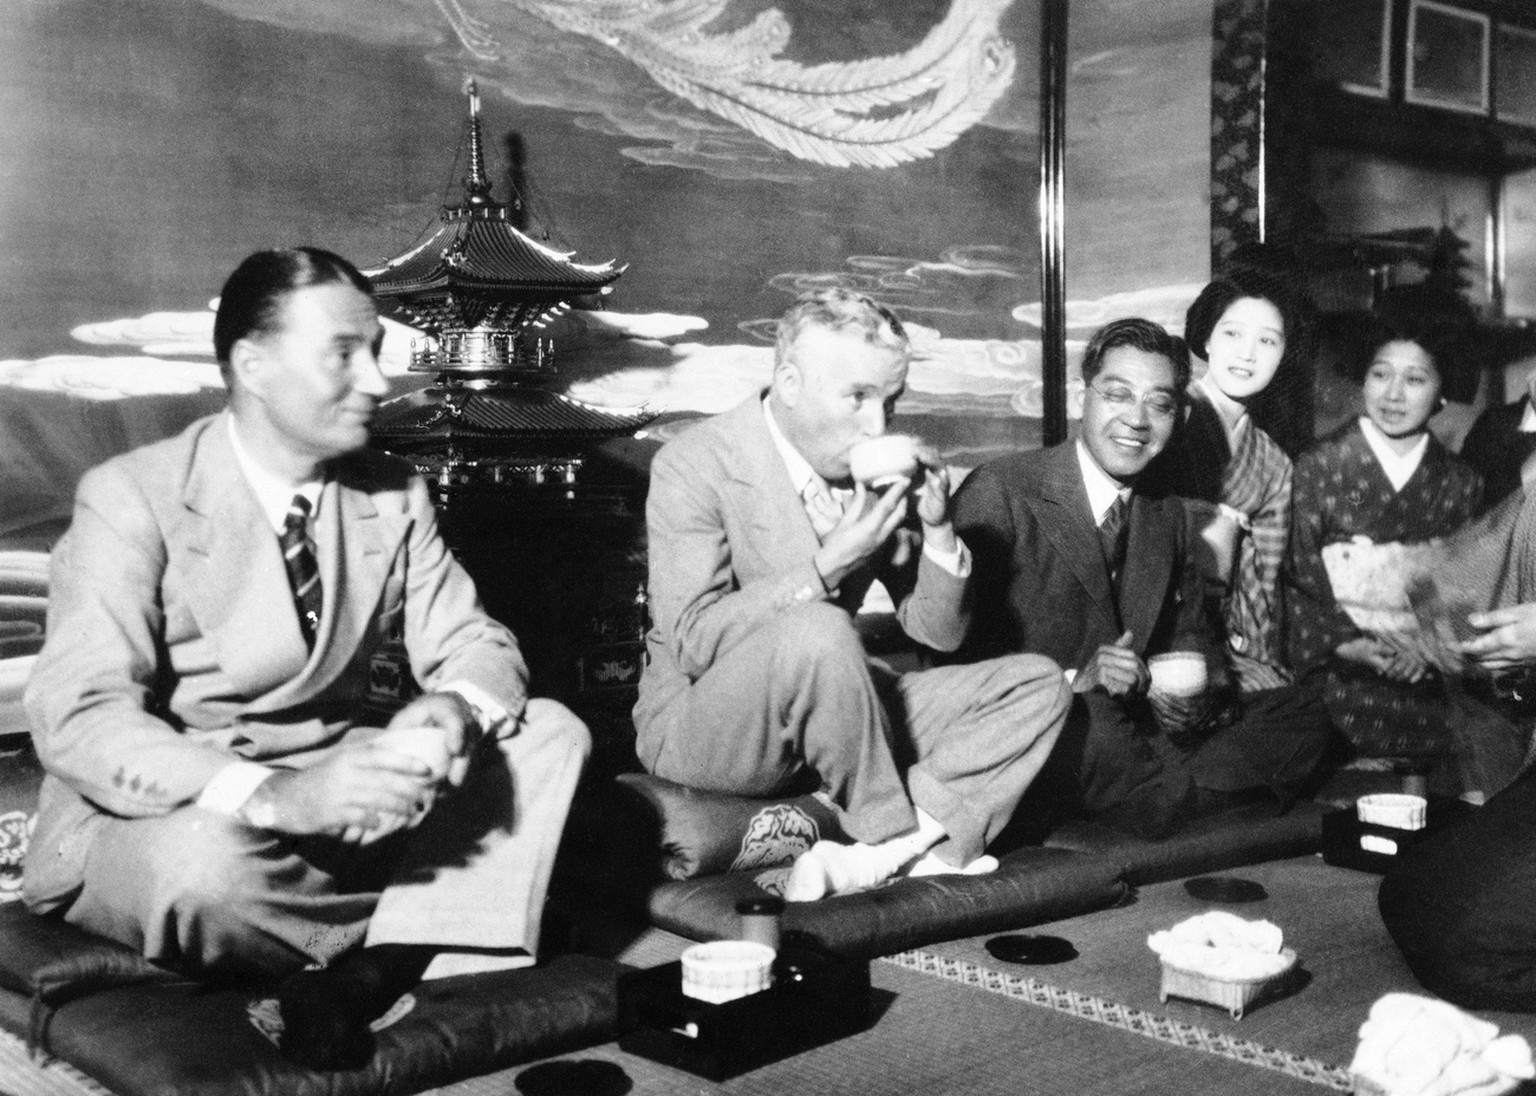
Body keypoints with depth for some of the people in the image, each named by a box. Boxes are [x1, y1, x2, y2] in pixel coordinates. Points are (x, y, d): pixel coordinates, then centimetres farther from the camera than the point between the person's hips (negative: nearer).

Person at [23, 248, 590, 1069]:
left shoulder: (394, 496, 2)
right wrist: (272, 796, -40)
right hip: (164, 814, -5)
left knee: (550, 736, -11)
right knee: (207, 864, -40)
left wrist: (451, 713, -25)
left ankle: (377, 970, -25)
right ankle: (439, 928, -12)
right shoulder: (132, 497, -14)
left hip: (333, 794, 5)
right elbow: (77, 717, -24)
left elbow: (472, 644, 2)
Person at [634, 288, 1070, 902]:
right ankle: (900, 840, -17)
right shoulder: (696, 466, -13)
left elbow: (940, 634, 7)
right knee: (817, 629, -37)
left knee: (1038, 686, -6)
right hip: (699, 724, -6)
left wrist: (937, 528, -11)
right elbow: (692, 641, -21)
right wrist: (827, 565, -26)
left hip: (823, 709, 7)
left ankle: (872, 859, -24)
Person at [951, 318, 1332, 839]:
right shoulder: (998, 493, -9)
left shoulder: (1167, 513, 15)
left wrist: (1206, 688, -4)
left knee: (1303, 714, -6)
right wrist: (1072, 680, -26)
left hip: (1137, 729, 8)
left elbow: (1192, 631, 21)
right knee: (1092, 717, -40)